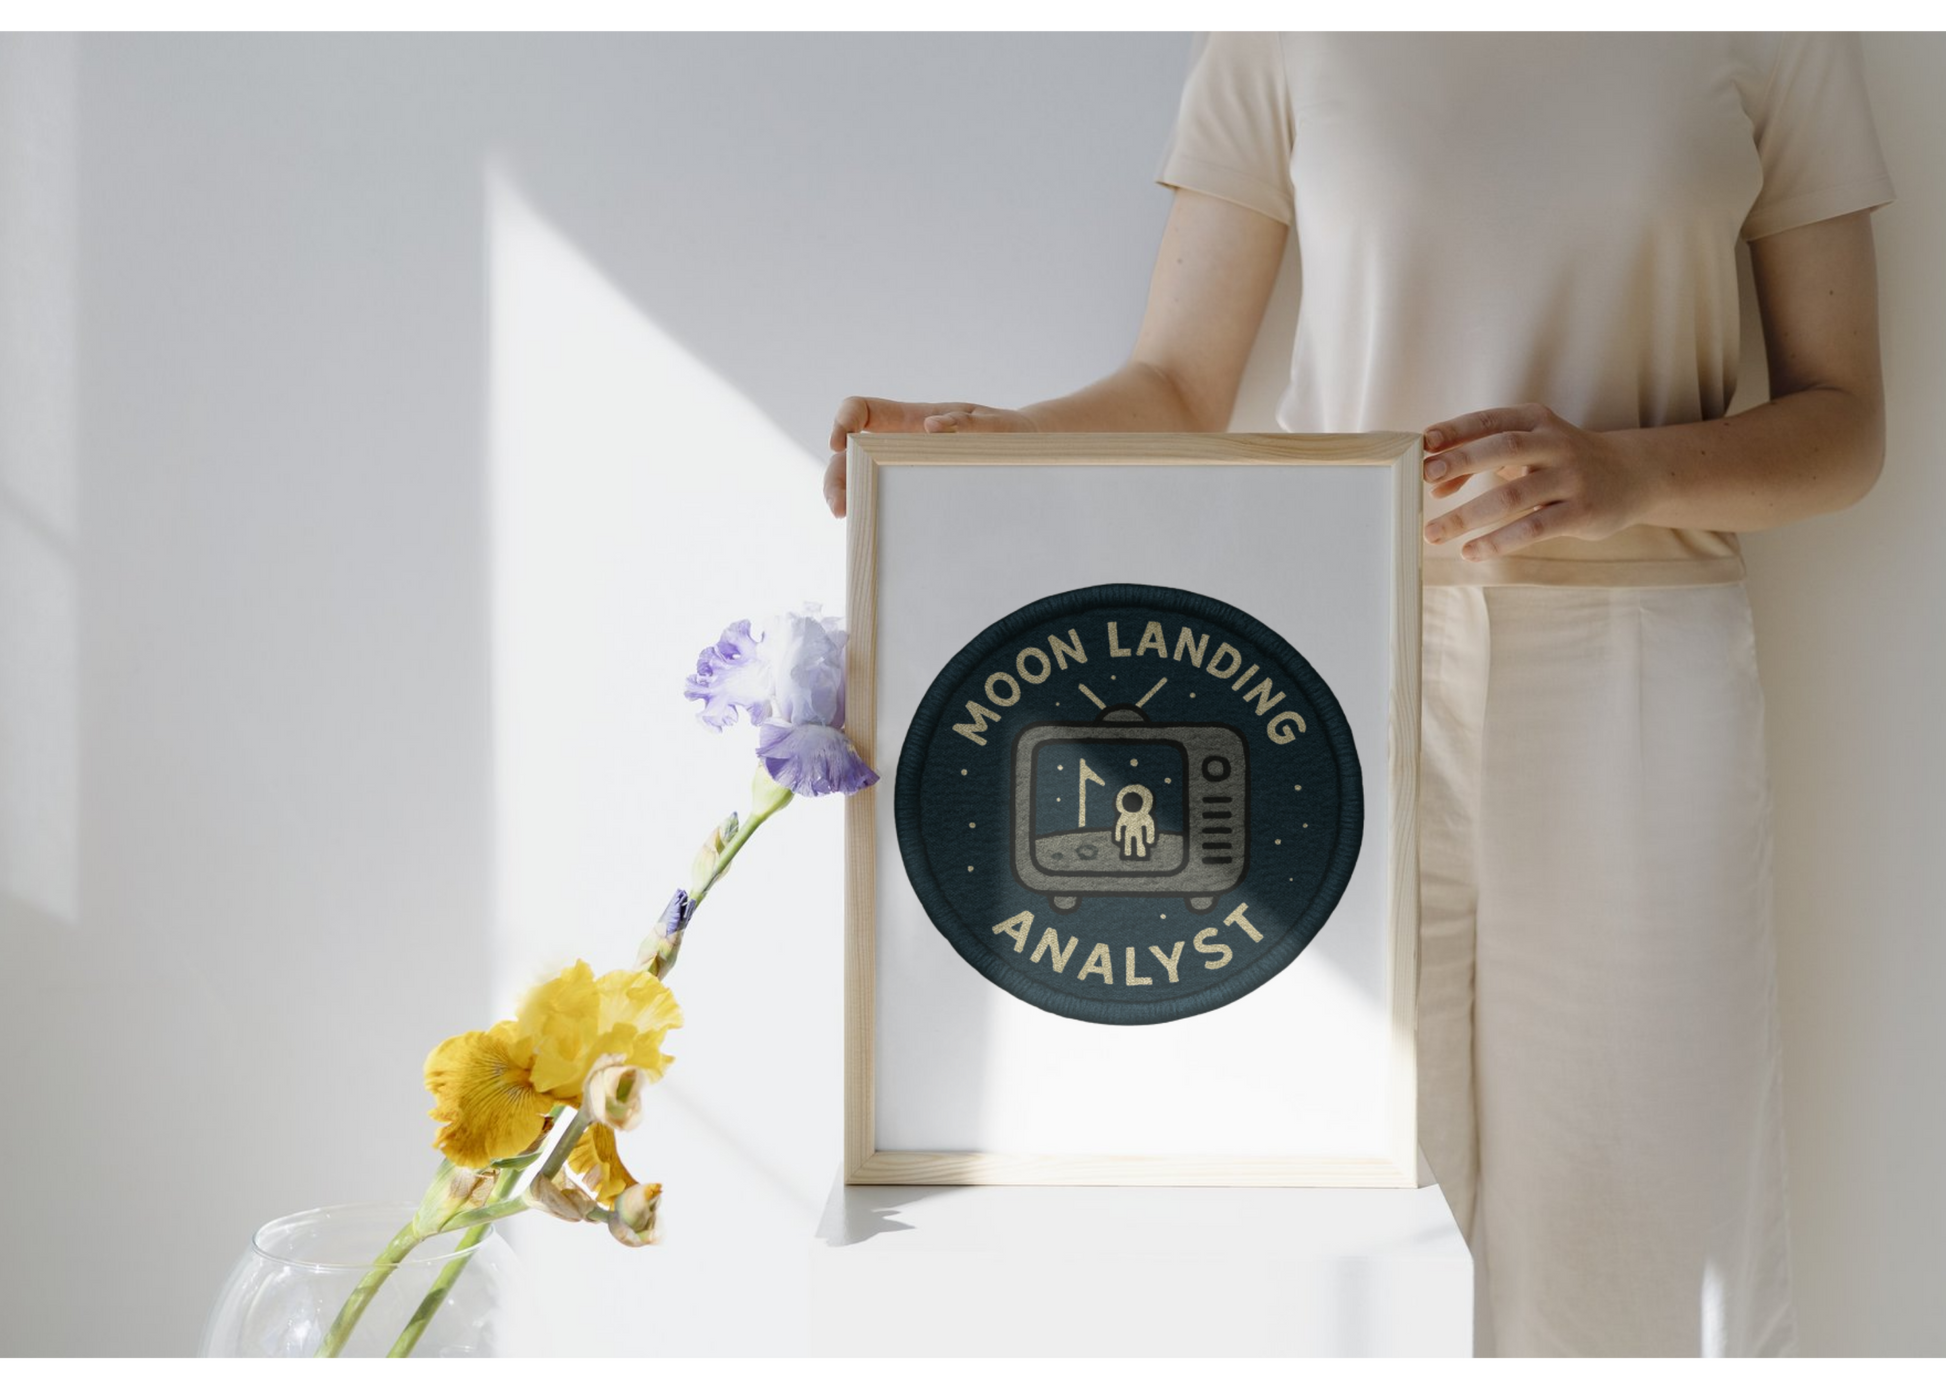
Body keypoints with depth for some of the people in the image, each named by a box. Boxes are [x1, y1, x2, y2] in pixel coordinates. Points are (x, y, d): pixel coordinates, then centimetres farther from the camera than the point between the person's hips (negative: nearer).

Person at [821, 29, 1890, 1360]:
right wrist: (997, 440, -13)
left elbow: (1845, 424, 6)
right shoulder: (1281, 48, 6)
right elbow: (1177, 390, 7)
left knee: (1639, 1218, 4)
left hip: (1641, 672, 1)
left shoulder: (1781, 46, 6)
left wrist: (1630, 472, -14)